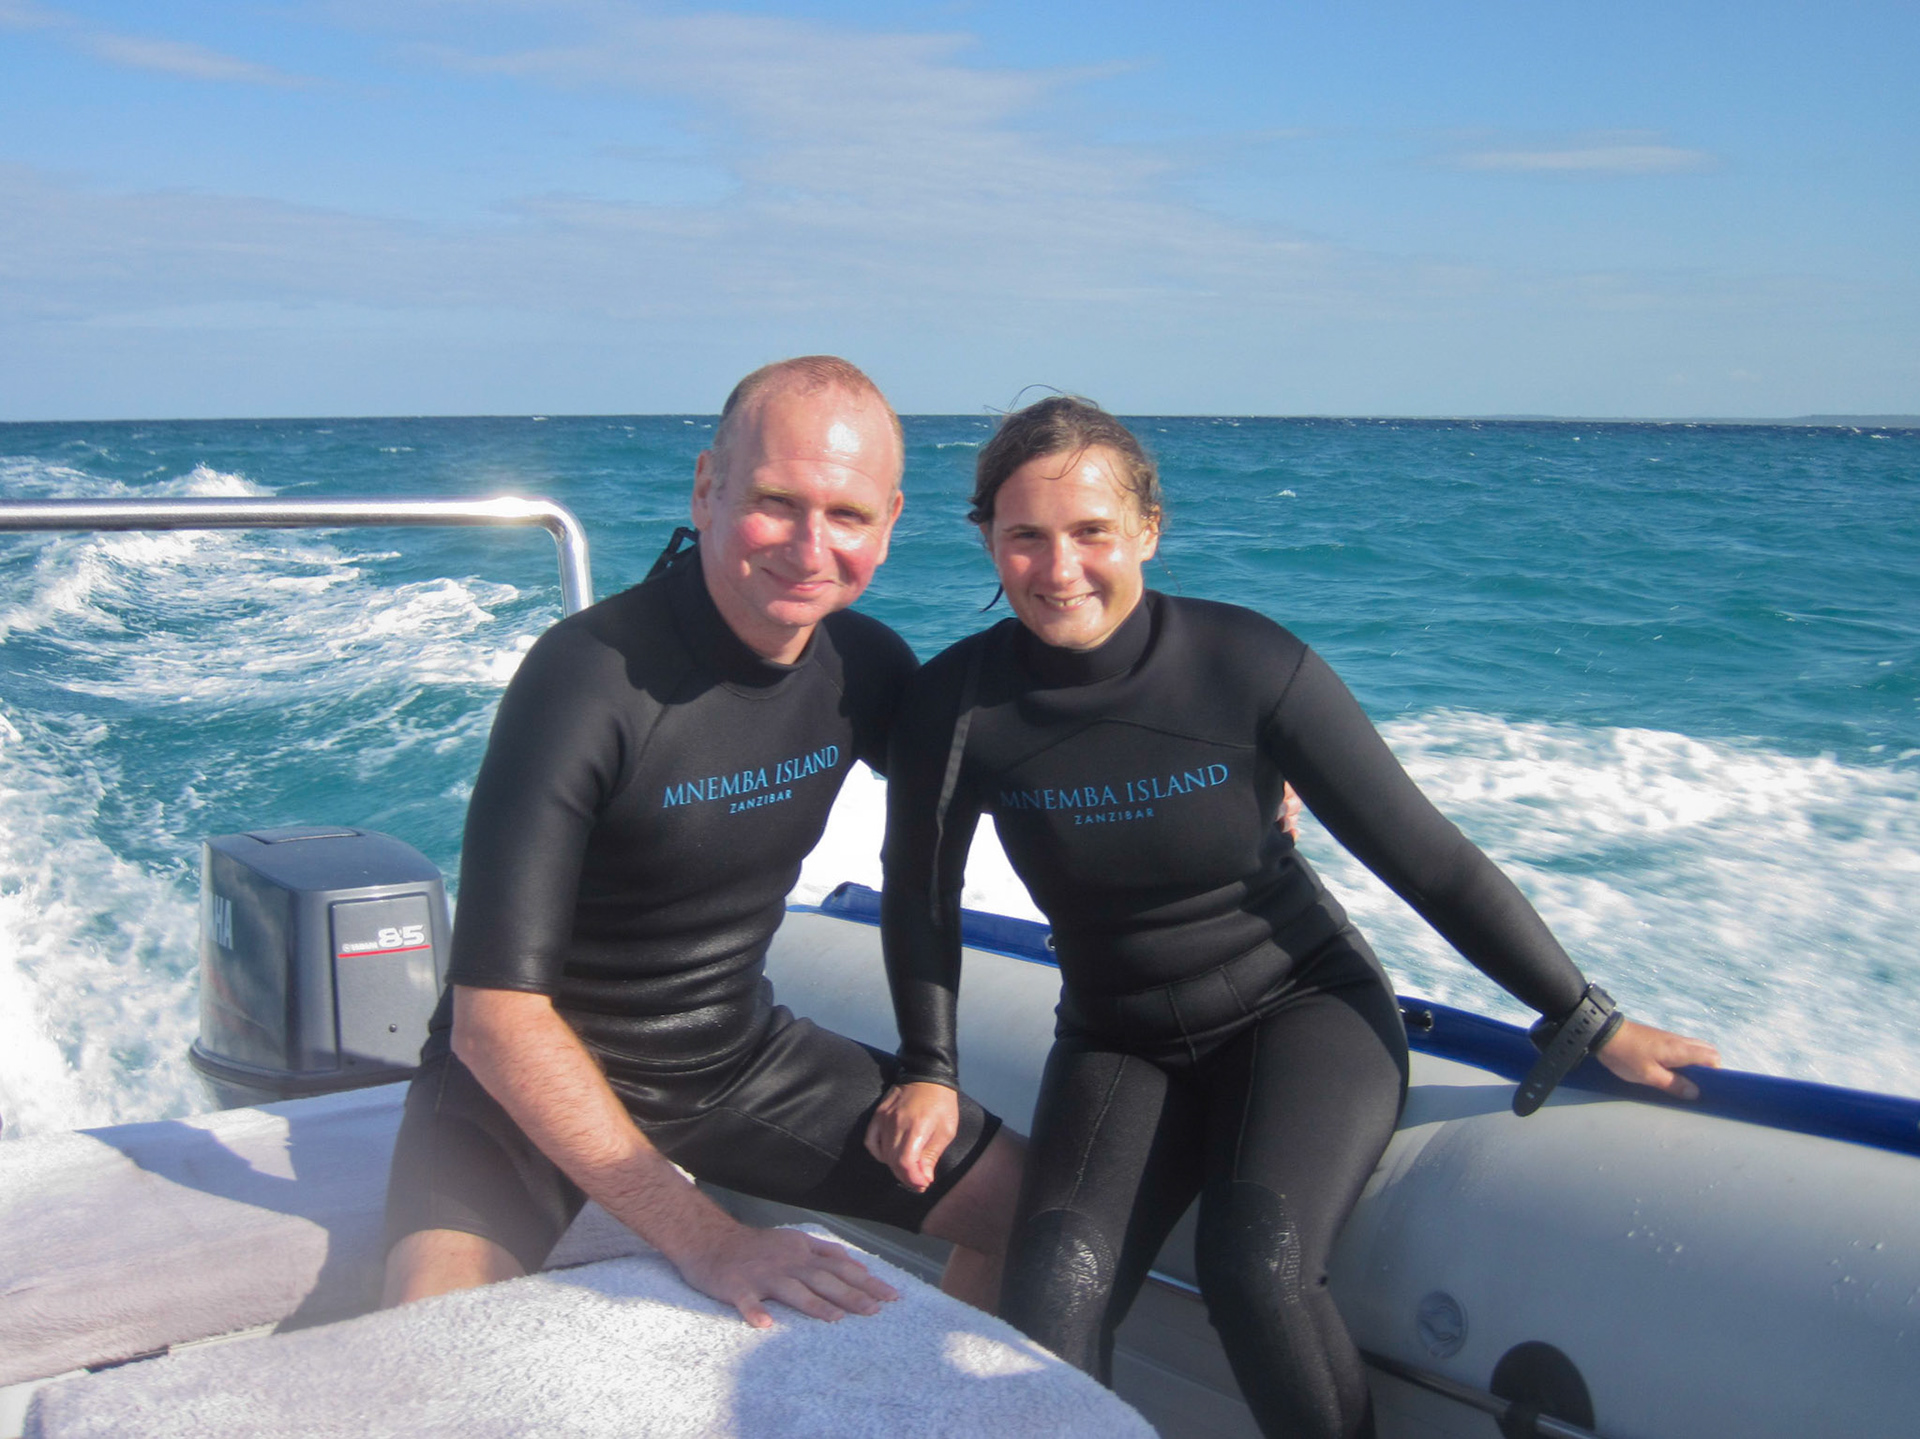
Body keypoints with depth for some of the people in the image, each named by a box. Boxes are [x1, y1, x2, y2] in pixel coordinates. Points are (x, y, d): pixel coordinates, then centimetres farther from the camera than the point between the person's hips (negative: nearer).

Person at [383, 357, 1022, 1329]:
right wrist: (702, 1240, -34)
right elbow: (494, 1019, -30)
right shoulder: (589, 676, -28)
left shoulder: (862, 662, -8)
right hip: (532, 1074, -6)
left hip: (741, 1056, 6)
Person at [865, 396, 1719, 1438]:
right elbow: (920, 894, 5)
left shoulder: (1246, 665, -19)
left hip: (1299, 1007, -1)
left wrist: (1592, 1024, -7)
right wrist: (929, 1070, -2)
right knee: (1049, 1308, -24)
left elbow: (1426, 858, -11)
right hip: (1119, 1043, 2)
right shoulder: (956, 706, -14)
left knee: (1255, 1264, -29)